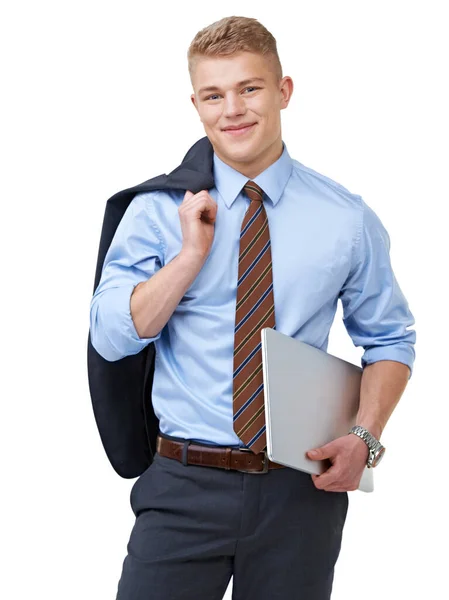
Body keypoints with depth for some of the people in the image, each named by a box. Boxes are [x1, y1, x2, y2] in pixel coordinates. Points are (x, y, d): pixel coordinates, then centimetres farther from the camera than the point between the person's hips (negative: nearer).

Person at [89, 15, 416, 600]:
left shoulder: (347, 218, 1)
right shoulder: (158, 211, 1)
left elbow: (389, 340, 8)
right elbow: (111, 337, -5)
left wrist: (364, 436, -8)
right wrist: (193, 253, -14)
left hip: (302, 489, 1)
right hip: (186, 486, 0)